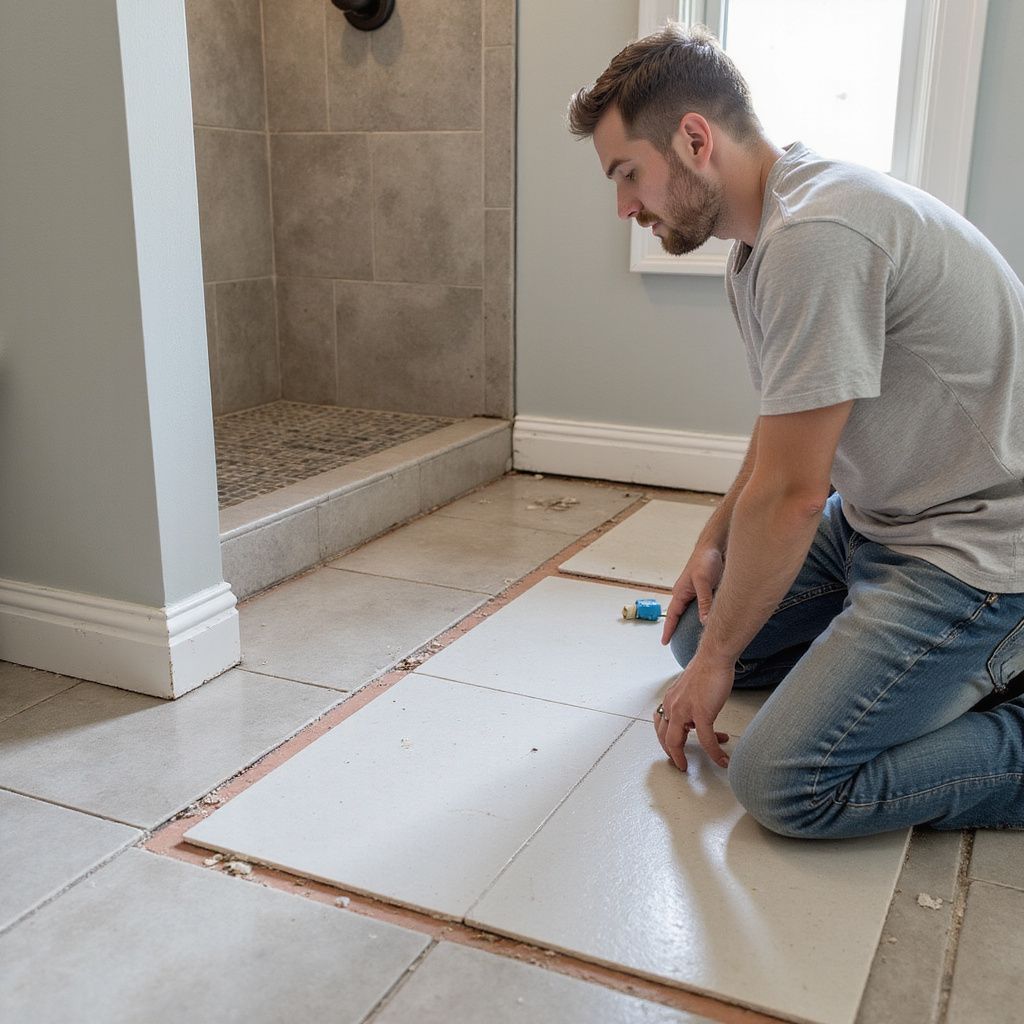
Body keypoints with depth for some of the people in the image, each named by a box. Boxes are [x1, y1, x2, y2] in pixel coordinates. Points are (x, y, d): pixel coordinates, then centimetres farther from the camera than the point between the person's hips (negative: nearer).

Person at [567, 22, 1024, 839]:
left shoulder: (816, 236, -25)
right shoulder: (762, 241, 7)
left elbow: (790, 493, -22)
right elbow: (783, 429, 20)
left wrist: (717, 659, -10)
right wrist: (714, 542, 12)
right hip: (875, 519, 10)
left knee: (784, 784, -20)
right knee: (700, 632, 12)